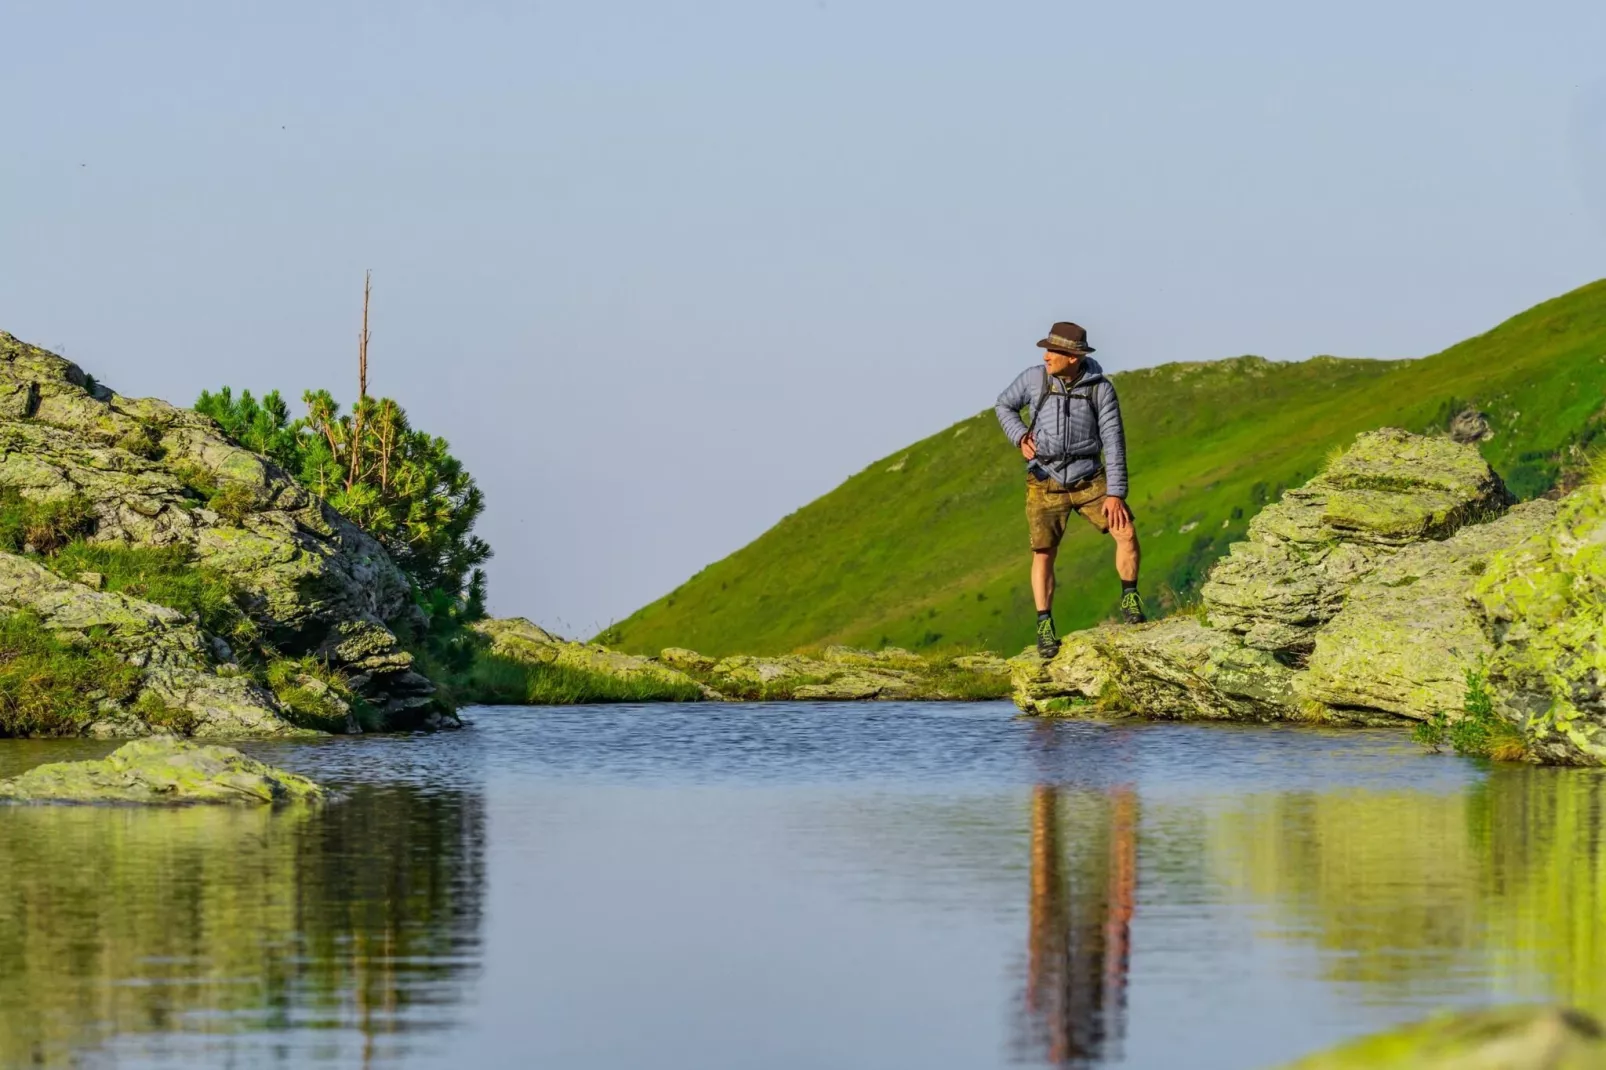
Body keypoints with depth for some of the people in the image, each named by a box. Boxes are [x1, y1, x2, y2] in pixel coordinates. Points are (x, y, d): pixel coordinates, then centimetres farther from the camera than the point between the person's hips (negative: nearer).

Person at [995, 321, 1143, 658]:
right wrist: (1019, 436, -9)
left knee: (1126, 532, -14)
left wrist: (1115, 494, -15)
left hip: (1089, 479, 0)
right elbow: (1004, 405, 11)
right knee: (1043, 553, -7)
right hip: (1045, 483, 0)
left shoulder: (1101, 389, -10)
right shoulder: (1034, 379, -7)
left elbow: (1114, 442, -10)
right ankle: (1045, 629, 1)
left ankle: (1130, 602, 4)